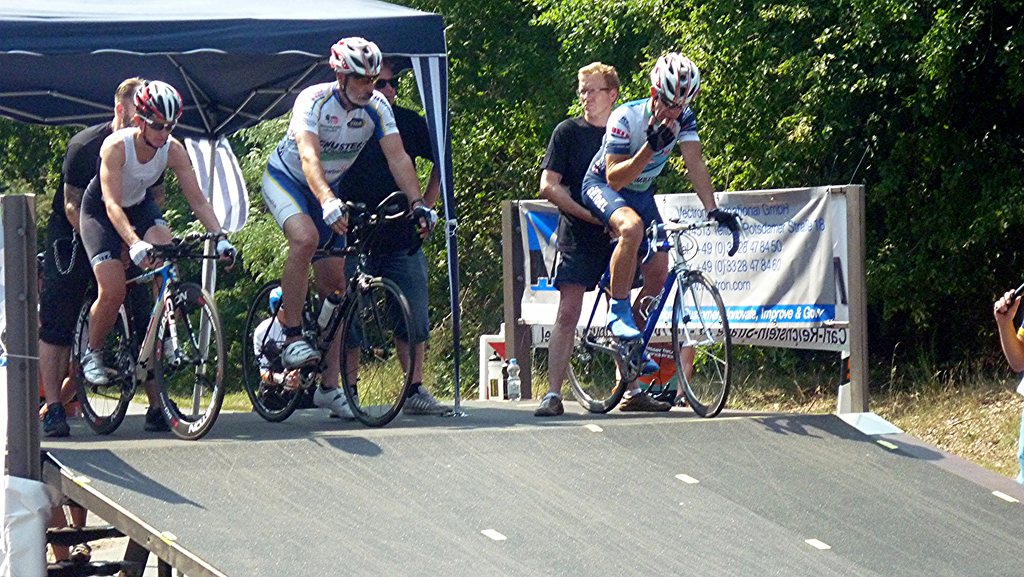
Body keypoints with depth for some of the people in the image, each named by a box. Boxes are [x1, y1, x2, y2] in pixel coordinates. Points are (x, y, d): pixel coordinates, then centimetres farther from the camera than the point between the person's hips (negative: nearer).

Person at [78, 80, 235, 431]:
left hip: (141, 207, 4)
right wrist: (135, 244, -55)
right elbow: (112, 204, -40)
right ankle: (92, 354, 7)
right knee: (112, 291, -19)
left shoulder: (173, 150, -20)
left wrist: (220, 236, -34)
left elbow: (197, 199, -19)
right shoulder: (116, 146, -32)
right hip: (101, 213, -4)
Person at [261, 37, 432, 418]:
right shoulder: (313, 101, -29)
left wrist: (417, 203, -34)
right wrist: (329, 203, -58)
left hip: (329, 189, 5)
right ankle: (292, 339, -27)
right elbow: (309, 158, -42)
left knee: (333, 283, 0)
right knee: (306, 237, -36)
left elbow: (398, 157, -18)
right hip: (285, 179, -5)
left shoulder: (377, 108, -14)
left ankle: (329, 385, 4)